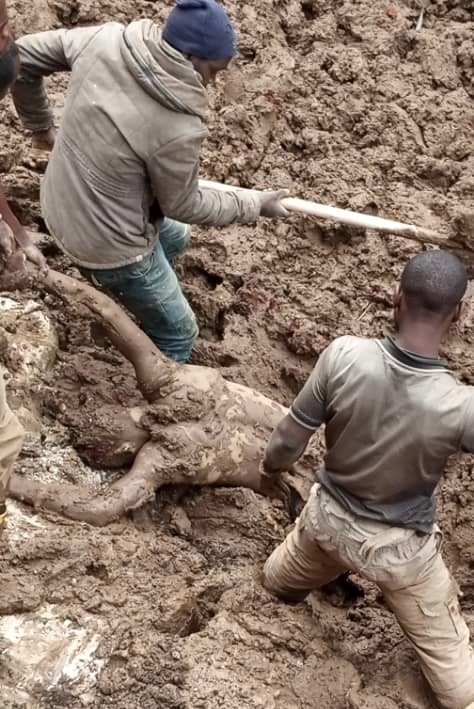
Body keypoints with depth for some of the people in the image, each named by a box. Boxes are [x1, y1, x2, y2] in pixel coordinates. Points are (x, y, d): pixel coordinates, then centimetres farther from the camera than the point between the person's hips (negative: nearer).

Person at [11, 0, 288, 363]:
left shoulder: (106, 39, -14)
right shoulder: (178, 129, -32)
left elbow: (22, 53, -1)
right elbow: (183, 206, -14)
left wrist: (40, 124, 14)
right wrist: (254, 205, -1)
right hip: (108, 241, -8)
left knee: (175, 237, 35)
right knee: (177, 333, 14)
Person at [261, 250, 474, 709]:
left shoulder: (343, 356, -28)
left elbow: (285, 446, -16)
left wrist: (271, 464, 6)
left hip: (327, 519, 2)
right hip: (399, 549, -2)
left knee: (277, 585, 38)